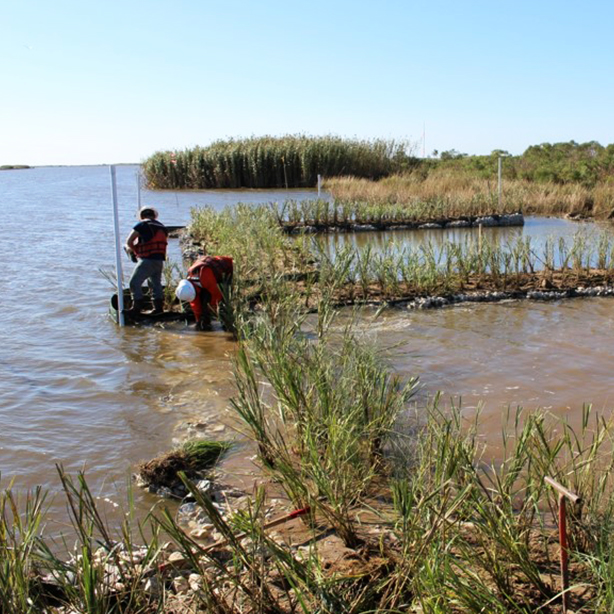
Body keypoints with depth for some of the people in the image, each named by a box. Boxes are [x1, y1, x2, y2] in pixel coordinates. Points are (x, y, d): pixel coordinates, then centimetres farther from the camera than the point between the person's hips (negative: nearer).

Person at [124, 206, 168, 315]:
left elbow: (129, 241, -5)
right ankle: (159, 307, 18)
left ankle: (137, 307, -5)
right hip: (160, 260, 7)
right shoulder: (162, 227, 14)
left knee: (135, 282, -3)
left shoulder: (142, 225, -5)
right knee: (156, 283, 17)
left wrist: (132, 249, 15)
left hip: (147, 260, -7)